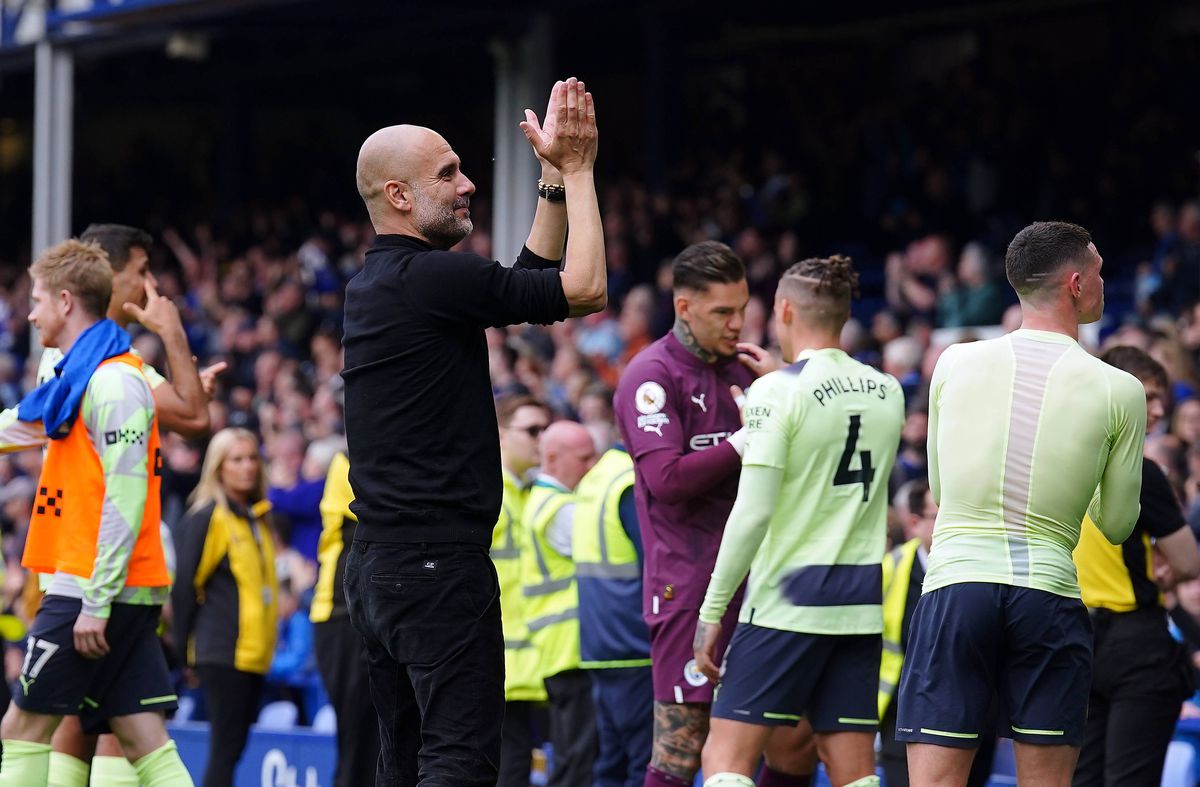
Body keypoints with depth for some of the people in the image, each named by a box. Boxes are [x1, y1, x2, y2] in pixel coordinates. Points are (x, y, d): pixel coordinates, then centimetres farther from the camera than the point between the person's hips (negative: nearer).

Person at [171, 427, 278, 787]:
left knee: (233, 747, 8)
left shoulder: (257, 520, 16)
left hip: (253, 653, 8)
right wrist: (185, 647, -7)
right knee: (225, 748, -10)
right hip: (222, 654, -8)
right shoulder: (208, 518, -8)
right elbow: (183, 583, -9)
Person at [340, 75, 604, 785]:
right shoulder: (429, 277, -13)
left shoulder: (375, 283, 16)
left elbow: (525, 282, 24)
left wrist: (556, 178, 20)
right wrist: (576, 170, 0)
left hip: (377, 566, 10)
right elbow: (583, 287, -11)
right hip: (438, 562, -10)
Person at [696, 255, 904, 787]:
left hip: (785, 603, -6)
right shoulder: (886, 392, 8)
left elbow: (752, 512, -15)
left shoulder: (778, 391, -10)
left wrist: (712, 611, -9)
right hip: (861, 601, 6)